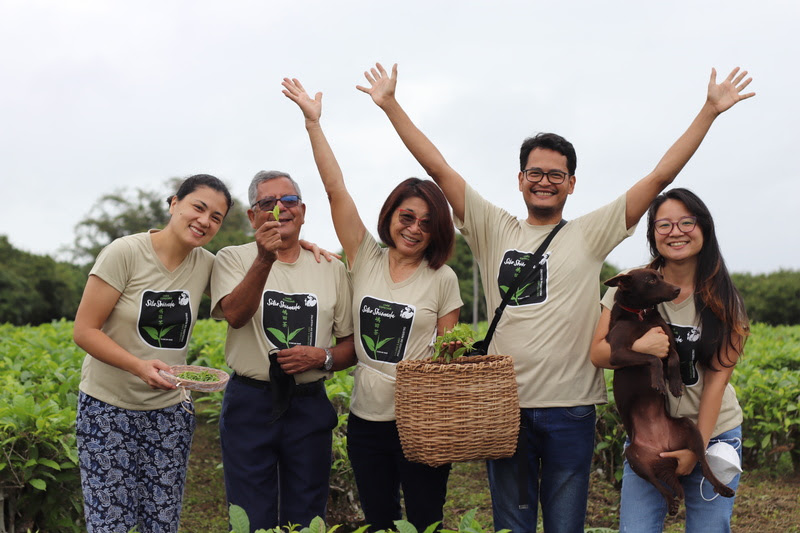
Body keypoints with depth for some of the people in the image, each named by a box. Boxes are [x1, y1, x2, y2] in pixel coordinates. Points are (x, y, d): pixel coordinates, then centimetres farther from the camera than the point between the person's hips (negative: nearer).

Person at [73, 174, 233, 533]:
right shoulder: (125, 253, -13)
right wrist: (138, 366, -30)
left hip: (168, 409, 4)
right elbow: (84, 331, -13)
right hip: (108, 405, -4)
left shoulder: (206, 266, 0)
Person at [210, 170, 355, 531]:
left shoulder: (331, 269, 7)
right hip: (249, 405, -2)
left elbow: (351, 345, 10)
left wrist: (322, 358, -11)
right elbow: (235, 315, -19)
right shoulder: (233, 258, 1)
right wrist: (264, 260, -31)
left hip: (309, 405, 2)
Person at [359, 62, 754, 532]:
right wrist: (390, 105, 3)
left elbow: (660, 177, 1)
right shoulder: (494, 230, 6)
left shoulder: (590, 235, 3)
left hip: (571, 409, -1)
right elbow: (438, 168, 4)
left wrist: (710, 111, -1)